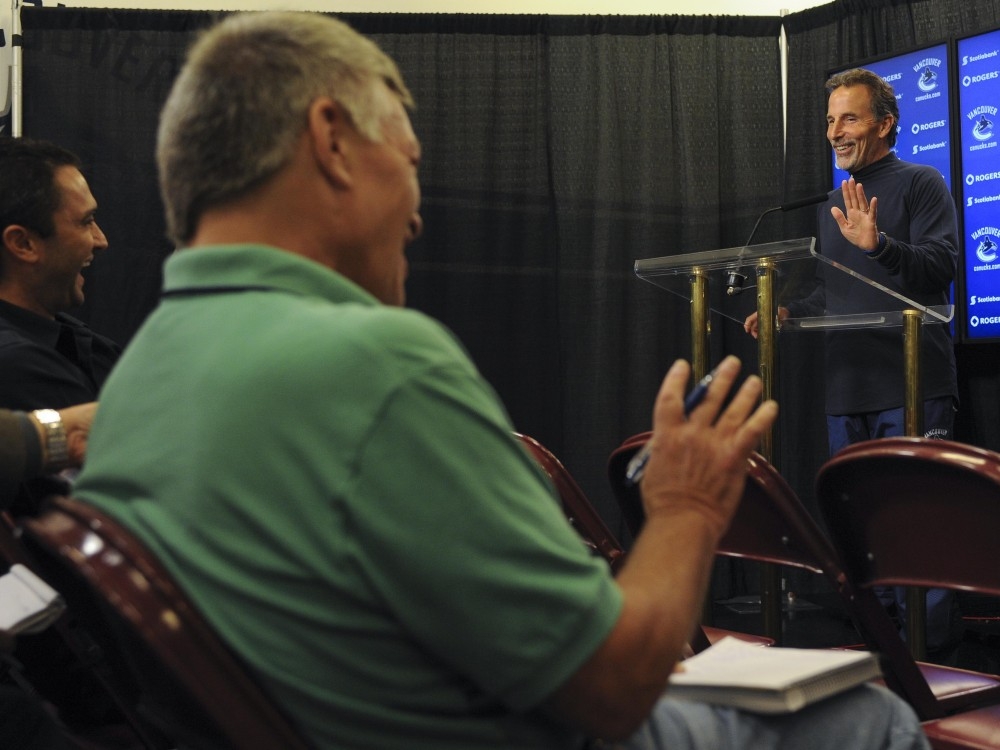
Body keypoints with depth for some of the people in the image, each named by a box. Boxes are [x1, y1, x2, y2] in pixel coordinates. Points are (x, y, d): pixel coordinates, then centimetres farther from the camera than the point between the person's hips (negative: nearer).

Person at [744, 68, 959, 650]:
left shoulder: (920, 183, 0)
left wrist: (877, 243, -28)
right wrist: (787, 311, 10)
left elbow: (942, 268, -14)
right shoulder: (834, 204, 21)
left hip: (913, 386, -7)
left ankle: (931, 651, 1)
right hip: (848, 389, 7)